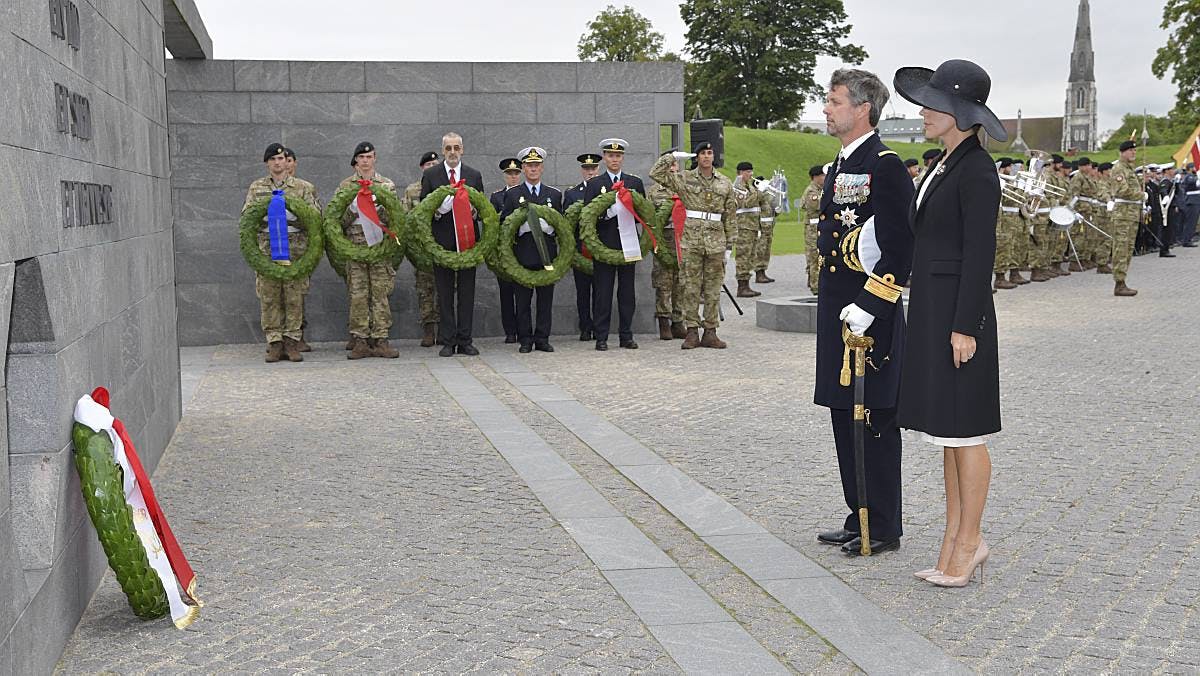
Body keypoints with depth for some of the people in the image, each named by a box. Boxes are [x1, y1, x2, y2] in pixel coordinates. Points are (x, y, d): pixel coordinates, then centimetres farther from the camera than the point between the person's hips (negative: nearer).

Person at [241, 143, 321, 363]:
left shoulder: (303, 187, 10)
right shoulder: (256, 187, 14)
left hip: (295, 245, -1)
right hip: (267, 247, 1)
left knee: (294, 295, -2)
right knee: (269, 296, -1)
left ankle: (292, 342, 4)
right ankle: (274, 343, 4)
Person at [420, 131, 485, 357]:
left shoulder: (474, 175, 12)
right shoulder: (430, 175, 7)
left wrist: (474, 211, -10)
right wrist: (436, 211, -16)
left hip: (467, 240, 1)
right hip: (442, 242, -1)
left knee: (467, 292, 2)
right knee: (444, 293, 2)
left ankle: (465, 341, 7)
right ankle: (448, 342, 6)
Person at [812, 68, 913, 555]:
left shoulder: (886, 165, -13)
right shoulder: (841, 166, 16)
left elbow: (899, 247, -19)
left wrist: (867, 306, -22)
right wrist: (834, 304, 18)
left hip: (869, 313, -9)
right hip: (836, 308, 10)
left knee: (874, 419, -1)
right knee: (844, 415, 13)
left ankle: (883, 528, 9)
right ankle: (860, 519, 24)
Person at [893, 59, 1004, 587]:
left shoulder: (976, 170, -14)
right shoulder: (946, 165, 14)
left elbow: (980, 252, -18)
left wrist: (964, 326, -19)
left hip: (957, 312, -10)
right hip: (930, 309, 10)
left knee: (964, 431, 0)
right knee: (948, 432, 14)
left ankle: (968, 541, 12)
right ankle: (956, 537, 23)